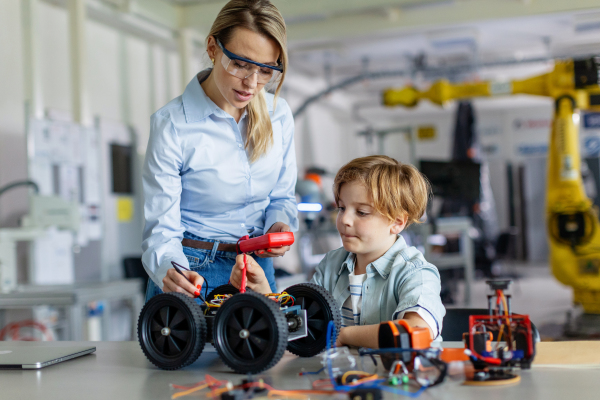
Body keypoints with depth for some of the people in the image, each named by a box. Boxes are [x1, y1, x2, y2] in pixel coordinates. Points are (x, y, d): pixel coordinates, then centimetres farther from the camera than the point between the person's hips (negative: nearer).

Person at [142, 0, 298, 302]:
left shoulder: (278, 115, -3)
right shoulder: (172, 124, -17)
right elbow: (162, 230, -17)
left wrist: (280, 223, -13)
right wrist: (169, 270, -37)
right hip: (192, 272, -4)